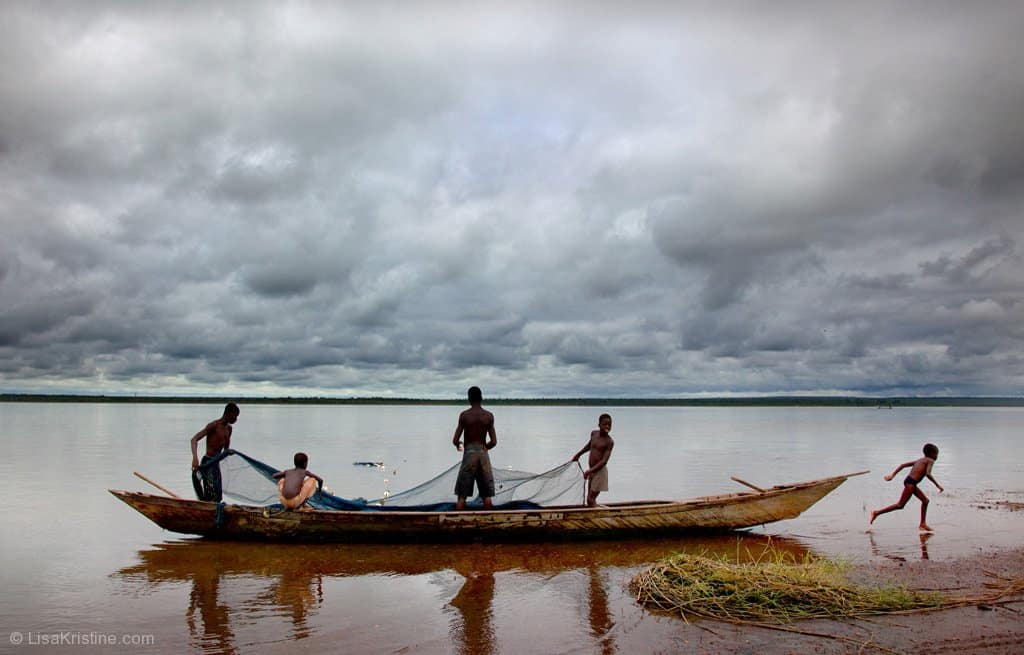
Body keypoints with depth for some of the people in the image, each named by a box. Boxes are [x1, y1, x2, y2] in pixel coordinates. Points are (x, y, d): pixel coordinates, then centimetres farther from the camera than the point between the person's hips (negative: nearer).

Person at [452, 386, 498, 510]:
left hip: (469, 453, -2)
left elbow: (455, 440, -7)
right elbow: (494, 442, -2)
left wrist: (458, 445, 16)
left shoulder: (464, 415, -6)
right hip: (483, 454, 2)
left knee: (462, 496, 3)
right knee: (487, 495, 8)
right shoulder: (489, 416, 0)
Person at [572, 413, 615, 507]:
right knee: (589, 498, 12)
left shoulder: (609, 442, -16)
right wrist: (578, 454, 34)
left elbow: (604, 461, -22)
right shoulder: (594, 433, 4)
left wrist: (590, 471, -29)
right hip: (592, 471, 7)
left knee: (591, 499, -11)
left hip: (600, 471, -7)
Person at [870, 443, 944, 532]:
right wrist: (937, 485, -14)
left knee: (925, 500, 17)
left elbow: (903, 465, 17)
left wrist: (892, 474, 17)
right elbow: (928, 474, -21)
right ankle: (877, 513, -5)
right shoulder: (930, 461, -2)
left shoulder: (920, 460, 22)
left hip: (909, 481, 9)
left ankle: (923, 524, 21)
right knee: (900, 505, -5)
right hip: (911, 483, -9)